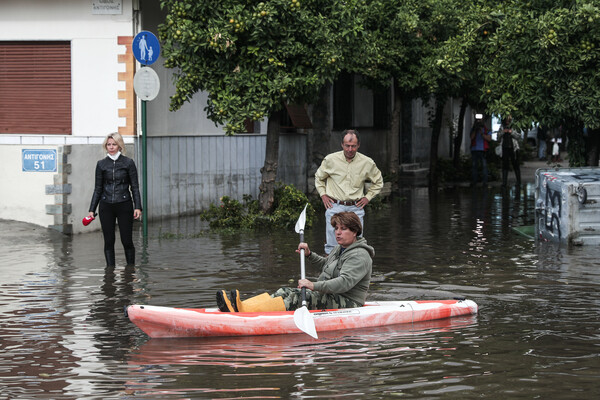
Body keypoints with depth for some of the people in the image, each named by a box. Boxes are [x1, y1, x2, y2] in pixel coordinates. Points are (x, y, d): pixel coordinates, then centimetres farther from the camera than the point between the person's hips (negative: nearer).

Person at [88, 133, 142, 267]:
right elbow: (98, 189, 11)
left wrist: (137, 207, -8)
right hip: (106, 206, 2)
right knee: (109, 241, 2)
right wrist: (92, 209, 6)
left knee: (126, 240, -2)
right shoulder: (101, 164, 7)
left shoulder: (128, 163, 1)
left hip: (124, 205, -2)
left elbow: (135, 187, 2)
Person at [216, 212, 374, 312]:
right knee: (286, 292, -11)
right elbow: (325, 264, 39)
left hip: (347, 303, -9)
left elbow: (344, 282, -28)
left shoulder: (360, 256, -13)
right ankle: (239, 306, -32)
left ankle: (246, 310, -47)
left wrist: (314, 285, -38)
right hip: (329, 296, 9)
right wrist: (309, 254, 20)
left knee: (298, 298, -30)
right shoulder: (340, 248, 20)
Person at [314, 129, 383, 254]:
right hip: (334, 207, -1)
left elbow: (378, 182, 19)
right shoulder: (330, 160, -2)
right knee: (332, 246, -4)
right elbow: (319, 178, 18)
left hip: (356, 208, 1)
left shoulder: (367, 163, 0)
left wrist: (368, 197, 9)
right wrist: (323, 195, 8)